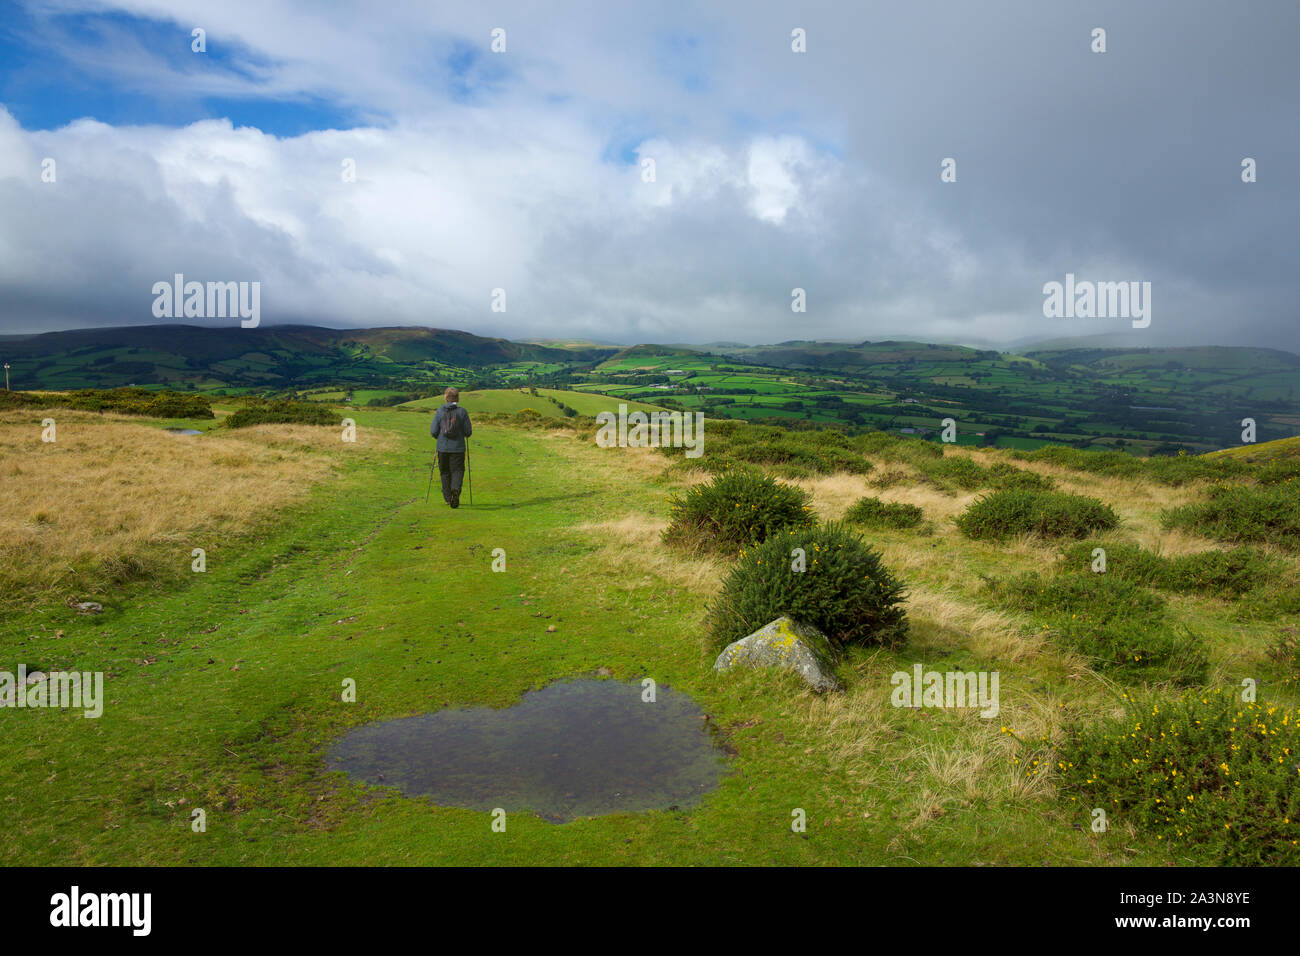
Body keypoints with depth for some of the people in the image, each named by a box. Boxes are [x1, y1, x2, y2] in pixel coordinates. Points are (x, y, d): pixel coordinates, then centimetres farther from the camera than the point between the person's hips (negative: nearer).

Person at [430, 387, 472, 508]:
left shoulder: (439, 411, -2)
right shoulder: (462, 412, -4)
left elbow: (433, 431, -3)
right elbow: (468, 432, -3)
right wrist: (464, 435, 20)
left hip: (443, 447, 1)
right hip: (458, 448, -1)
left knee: (445, 472, 16)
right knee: (457, 471, 4)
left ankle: (448, 497, 21)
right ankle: (455, 489, -24)